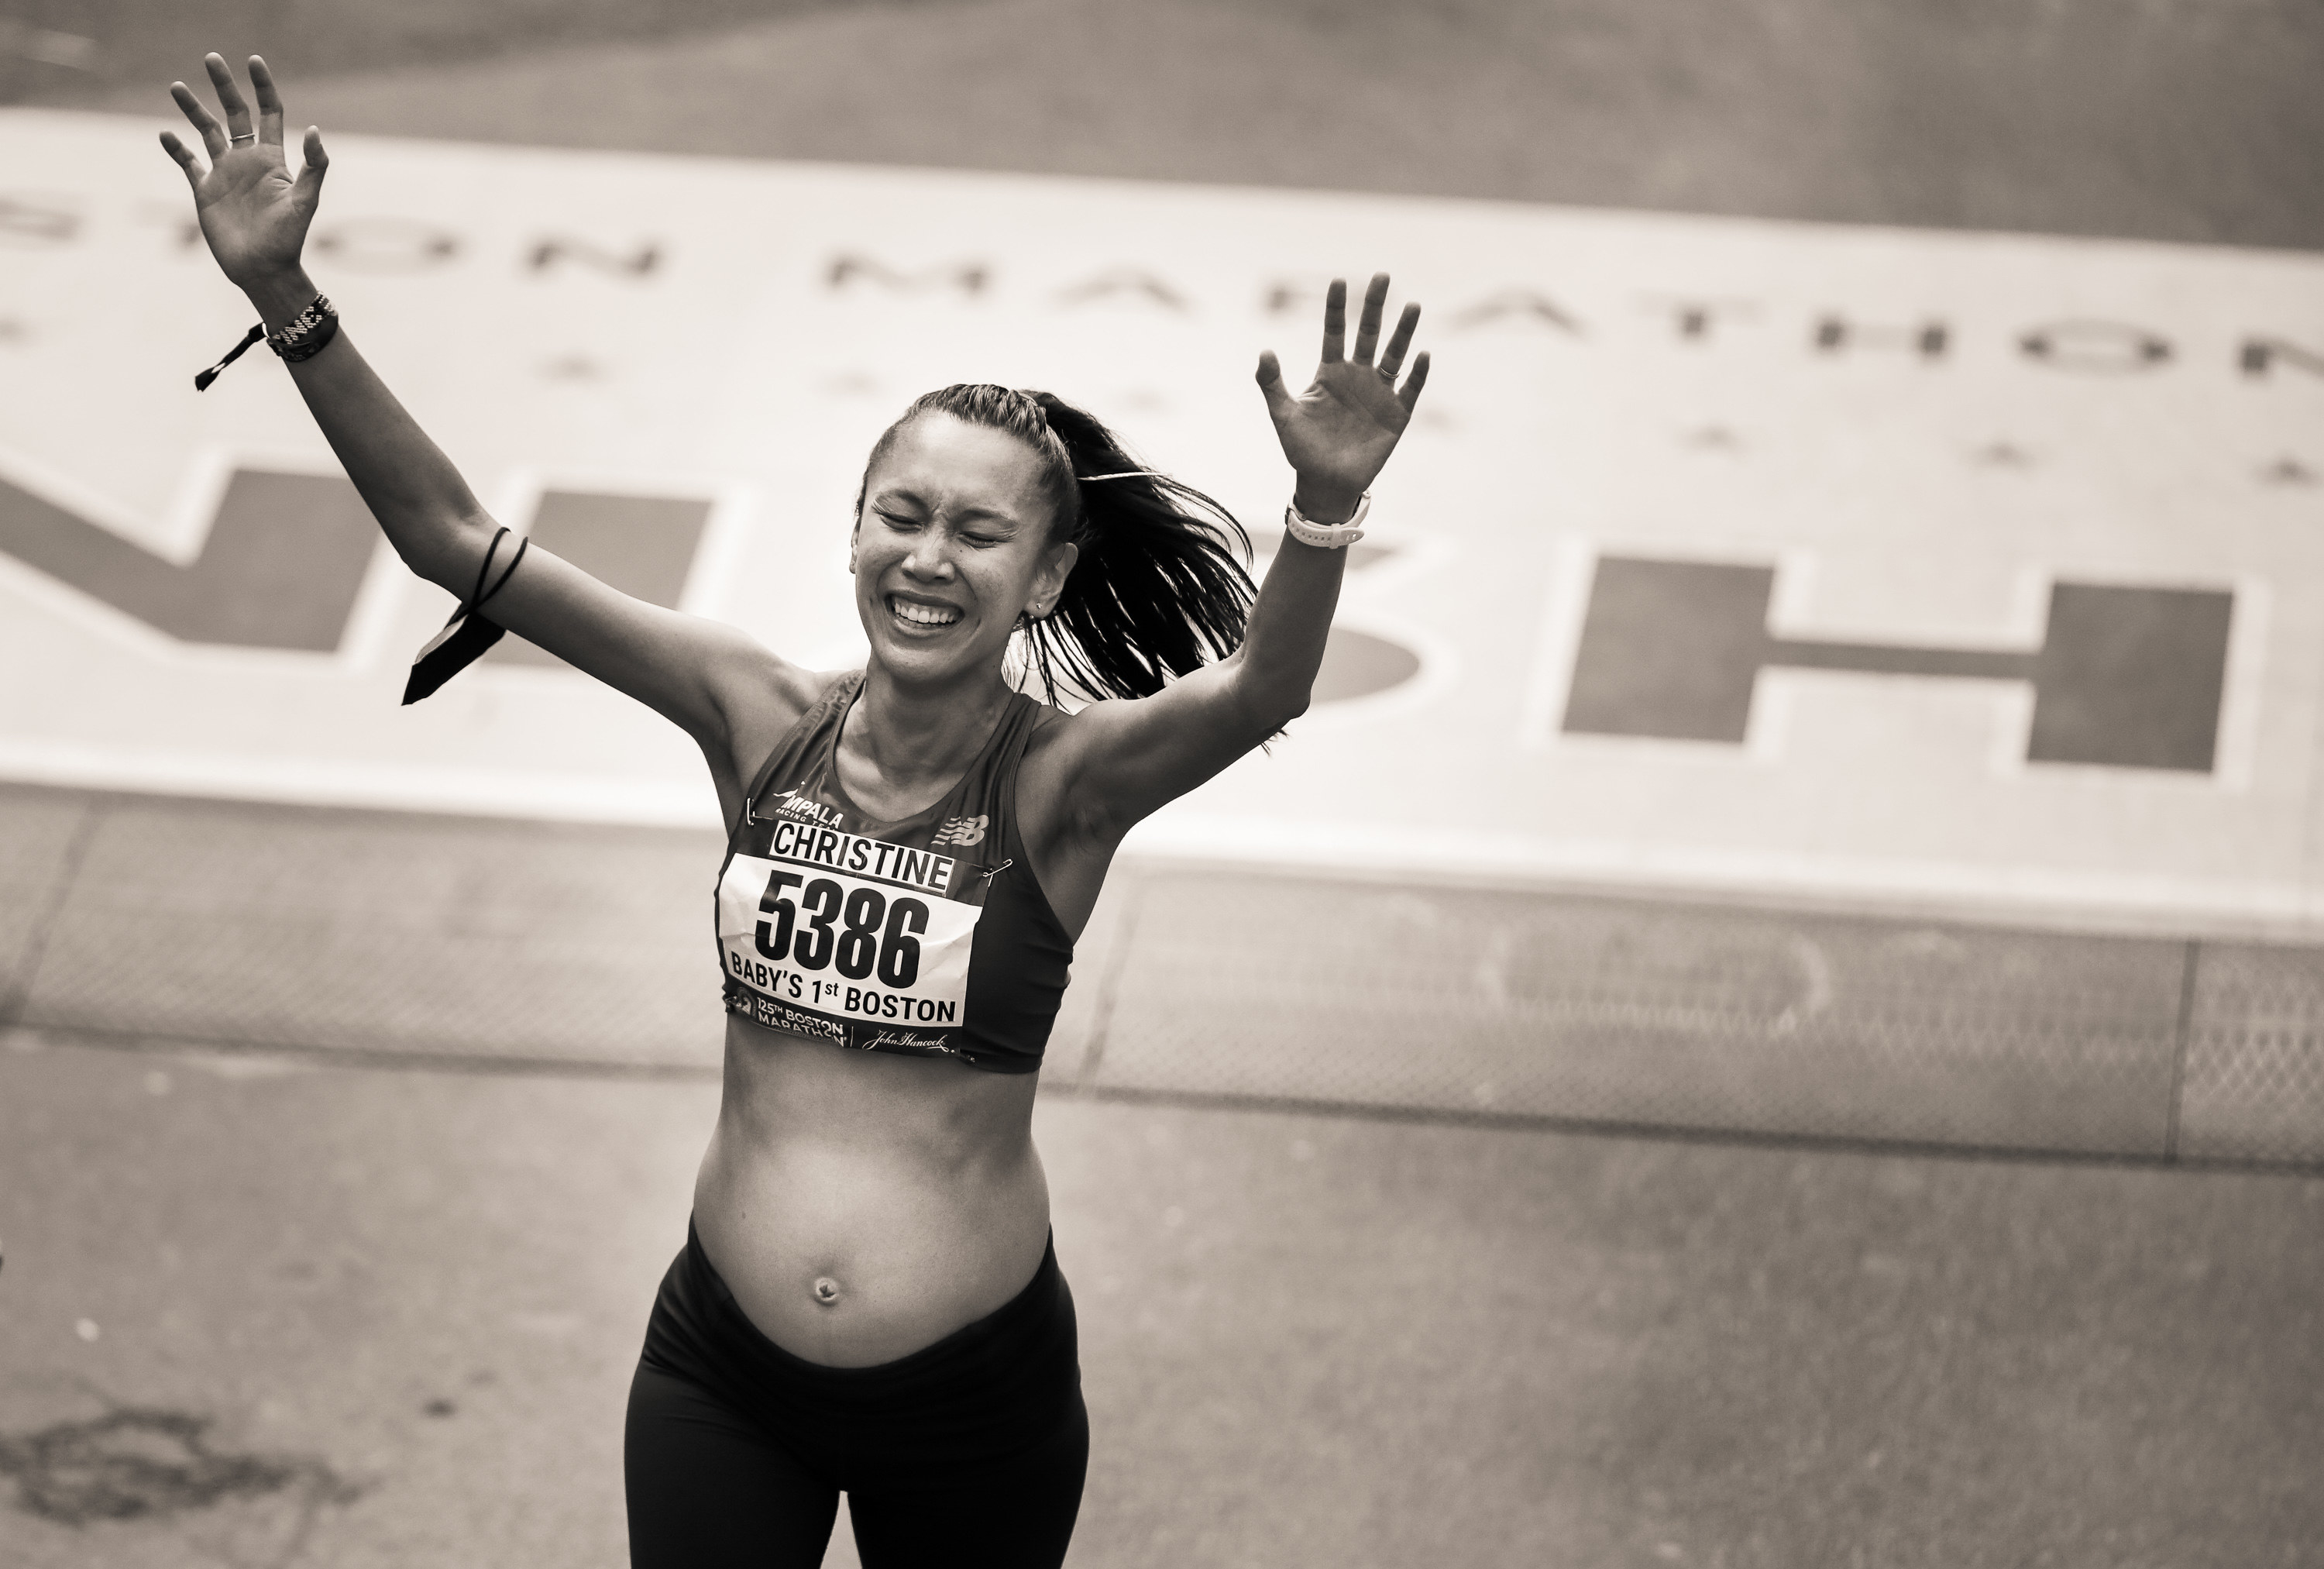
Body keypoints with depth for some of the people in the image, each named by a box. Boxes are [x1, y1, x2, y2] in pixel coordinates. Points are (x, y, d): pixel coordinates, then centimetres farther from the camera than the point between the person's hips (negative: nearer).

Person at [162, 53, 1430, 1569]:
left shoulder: (1061, 784, -12)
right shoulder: (765, 720, -6)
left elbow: (1256, 692, -33)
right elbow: (452, 538, -8)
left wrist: (1329, 504, -52)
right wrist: (287, 297, -17)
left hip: (974, 1390, -2)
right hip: (726, 1370, 2)